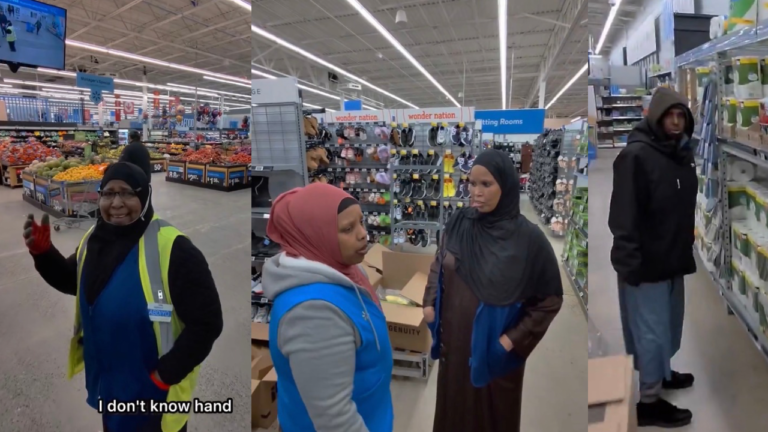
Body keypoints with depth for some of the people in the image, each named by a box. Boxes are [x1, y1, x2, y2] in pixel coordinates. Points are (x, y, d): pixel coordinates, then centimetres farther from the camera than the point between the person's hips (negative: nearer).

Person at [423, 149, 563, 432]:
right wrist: (430, 303, -1)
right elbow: (438, 265, 9)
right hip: (454, 340, 3)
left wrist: (514, 339, -13)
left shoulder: (528, 238, -18)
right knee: (453, 406, 21)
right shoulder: (459, 223, -7)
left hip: (494, 349, -3)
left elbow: (550, 298, -10)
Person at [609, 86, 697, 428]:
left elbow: (685, 208, 16)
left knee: (670, 323, 23)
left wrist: (686, 249, 18)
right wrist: (629, 262, -23)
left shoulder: (682, 153, 7)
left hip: (674, 257, 9)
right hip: (646, 262, -8)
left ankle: (662, 373, 45)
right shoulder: (636, 155, -19)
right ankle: (649, 401, 19)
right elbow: (624, 215, -22)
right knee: (651, 330, 3)